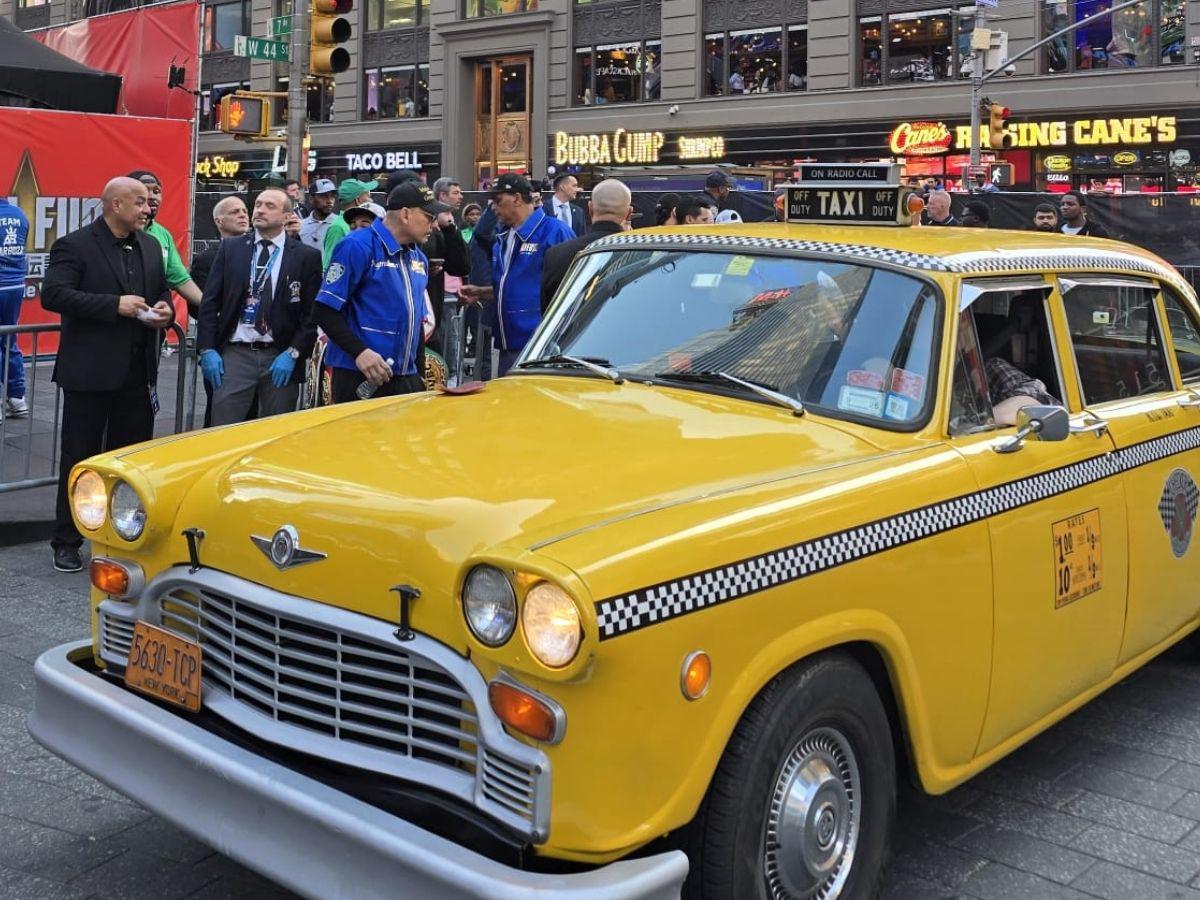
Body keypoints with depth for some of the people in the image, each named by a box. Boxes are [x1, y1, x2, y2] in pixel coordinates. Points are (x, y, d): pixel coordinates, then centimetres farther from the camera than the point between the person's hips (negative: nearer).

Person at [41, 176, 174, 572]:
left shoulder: (150, 246, 12)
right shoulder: (74, 245, -7)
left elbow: (162, 292, 22)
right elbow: (53, 294, -18)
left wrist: (166, 311, -1)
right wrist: (115, 305, -23)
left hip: (137, 372, 6)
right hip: (90, 372, -5)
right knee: (80, 458, 4)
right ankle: (66, 542, 15)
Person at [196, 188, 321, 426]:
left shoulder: (307, 256, 1)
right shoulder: (230, 248, 8)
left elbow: (313, 313, 0)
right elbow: (210, 302, 7)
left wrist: (293, 353, -9)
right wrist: (207, 349, -2)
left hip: (280, 358, -1)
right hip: (234, 354, 1)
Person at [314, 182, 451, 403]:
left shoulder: (419, 258, 15)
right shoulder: (357, 246, -8)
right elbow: (326, 310, -12)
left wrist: (421, 373, 18)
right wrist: (359, 352, -22)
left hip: (407, 379, 7)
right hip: (360, 378, -7)